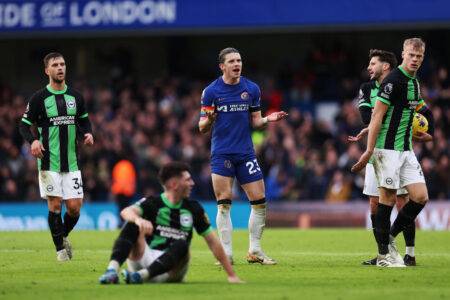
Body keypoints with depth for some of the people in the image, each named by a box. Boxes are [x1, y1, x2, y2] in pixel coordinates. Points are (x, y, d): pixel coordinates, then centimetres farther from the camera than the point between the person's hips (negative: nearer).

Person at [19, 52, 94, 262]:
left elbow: (84, 120, 21)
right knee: (55, 205, -4)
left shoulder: (75, 96, 7)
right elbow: (24, 124, 0)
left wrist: (88, 133, -1)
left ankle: (64, 236, 27)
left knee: (74, 207, -1)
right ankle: (60, 248, 8)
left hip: (71, 163, 3)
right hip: (49, 162, -3)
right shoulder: (39, 98, -4)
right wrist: (33, 141, -19)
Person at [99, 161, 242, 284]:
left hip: (170, 270, 1)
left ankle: (140, 275, -47)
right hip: (142, 259, -1)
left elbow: (213, 242, 10)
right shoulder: (152, 203, -1)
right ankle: (112, 270, -44)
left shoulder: (194, 208, 8)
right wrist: (138, 219, -47)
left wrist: (231, 275, 5)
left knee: (181, 245, -29)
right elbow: (126, 212, -21)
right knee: (132, 225, -22)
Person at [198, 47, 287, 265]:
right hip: (221, 154, -3)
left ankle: (255, 251, 11)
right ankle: (226, 253, 0)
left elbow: (254, 121, 13)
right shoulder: (211, 91, -3)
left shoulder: (252, 89, 6)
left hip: (245, 153, 3)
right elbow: (203, 128, -1)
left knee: (259, 201, 0)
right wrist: (208, 121, -24)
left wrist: (267, 120, -8)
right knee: (223, 204, -6)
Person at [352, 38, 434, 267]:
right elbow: (377, 115, -16)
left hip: (406, 150, 8)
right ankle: (383, 254, 4)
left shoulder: (414, 82, 13)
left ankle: (390, 237, 14)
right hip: (388, 149, -8)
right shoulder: (393, 80, -13)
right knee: (388, 198, -4)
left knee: (420, 197, -1)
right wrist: (369, 151, -20)